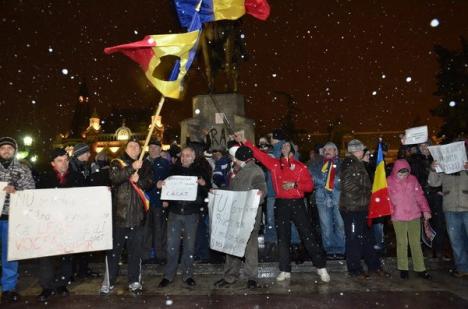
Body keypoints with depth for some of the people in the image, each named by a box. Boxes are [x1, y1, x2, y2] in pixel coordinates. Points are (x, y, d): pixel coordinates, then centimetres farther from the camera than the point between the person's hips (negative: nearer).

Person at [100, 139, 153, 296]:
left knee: (136, 250, 9)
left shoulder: (145, 165, 10)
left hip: (138, 214, 2)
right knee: (113, 249, 7)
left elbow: (150, 183, 0)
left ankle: (134, 281, 23)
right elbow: (114, 178, -16)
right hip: (119, 213, -1)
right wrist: (132, 168, -27)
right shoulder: (117, 163, 4)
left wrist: (139, 180, -18)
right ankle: (109, 281, 22)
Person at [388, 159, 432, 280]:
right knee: (402, 243, 7)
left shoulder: (413, 179, 2)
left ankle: (420, 269, 19)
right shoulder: (389, 181, -5)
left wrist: (425, 210, -1)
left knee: (416, 243, 9)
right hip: (398, 218, -2)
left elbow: (420, 196, 5)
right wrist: (390, 211, -13)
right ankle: (403, 268, 19)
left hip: (415, 217, 2)